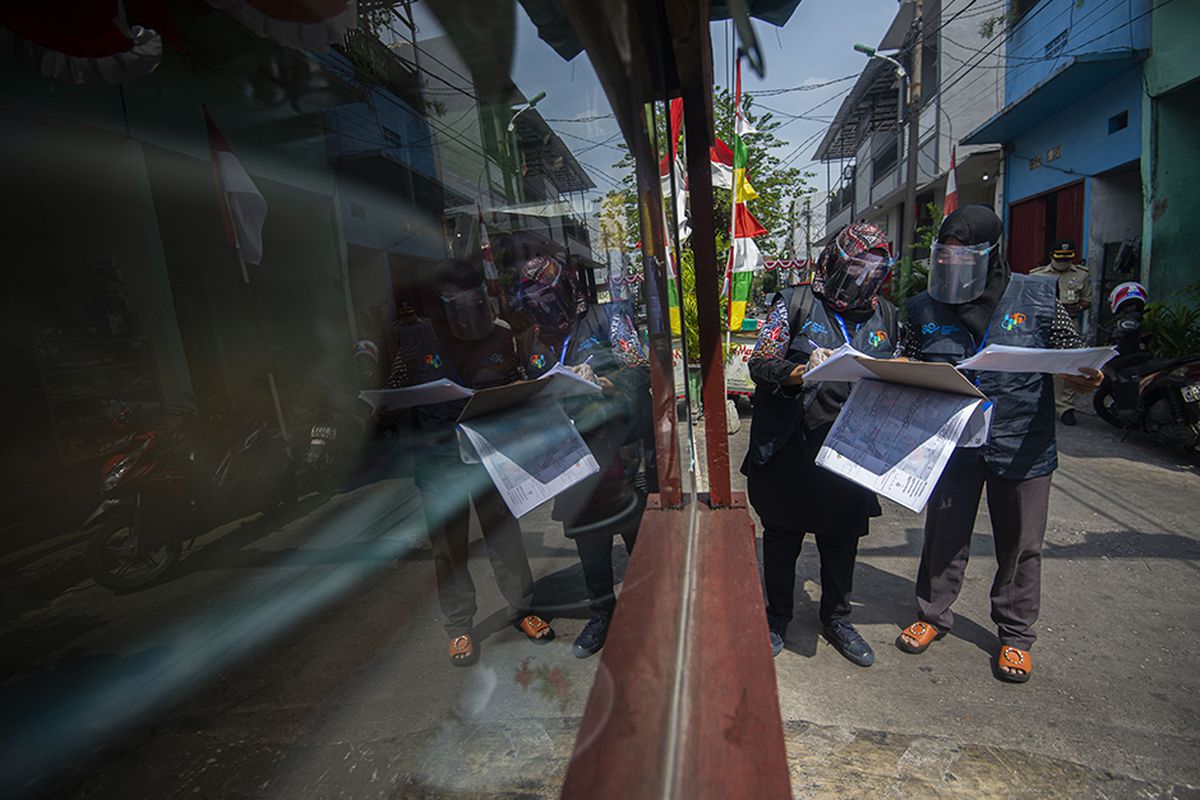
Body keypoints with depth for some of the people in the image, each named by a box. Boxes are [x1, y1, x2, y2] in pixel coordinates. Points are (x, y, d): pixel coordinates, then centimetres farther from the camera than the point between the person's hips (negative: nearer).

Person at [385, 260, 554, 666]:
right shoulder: (416, 338, -6)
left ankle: (521, 608, 30)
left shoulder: (501, 335, -1)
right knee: (449, 544, 8)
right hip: (438, 458, -1)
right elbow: (395, 394, 4)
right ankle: (459, 626, 27)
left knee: (504, 531, 10)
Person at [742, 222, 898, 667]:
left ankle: (837, 617, 38)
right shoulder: (795, 303, -3)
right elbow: (760, 363, -9)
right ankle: (778, 616, 32)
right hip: (790, 446, -3)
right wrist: (800, 372, -27)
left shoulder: (886, 316, 11)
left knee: (842, 535, 15)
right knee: (783, 535, 11)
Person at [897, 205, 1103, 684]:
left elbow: (1072, 355, 4)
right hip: (951, 442, 1)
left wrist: (1083, 379, -17)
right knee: (944, 534, 13)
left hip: (1022, 444, -1)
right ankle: (933, 615, 33)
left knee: (1020, 544, 12)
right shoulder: (926, 308, 0)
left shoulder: (1037, 298, -4)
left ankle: (1016, 635, 33)